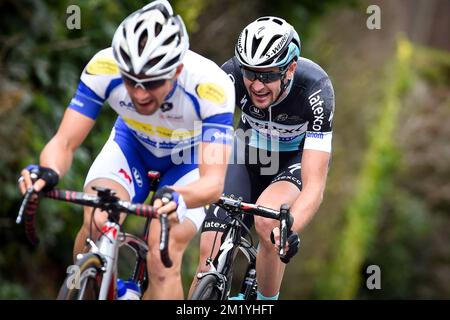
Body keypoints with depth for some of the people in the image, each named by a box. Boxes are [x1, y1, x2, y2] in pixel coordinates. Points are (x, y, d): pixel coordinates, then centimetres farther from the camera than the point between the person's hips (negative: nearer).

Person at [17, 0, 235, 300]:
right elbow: (65, 142, -27)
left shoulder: (211, 86, -38)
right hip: (133, 144, 2)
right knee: (96, 222, -26)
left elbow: (214, 181, -43)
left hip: (190, 159, -2)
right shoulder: (104, 68, -32)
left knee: (163, 258, -22)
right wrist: (48, 172, -51)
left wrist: (178, 197, -65)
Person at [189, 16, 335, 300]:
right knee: (211, 257, -14)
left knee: (267, 220, -33)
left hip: (298, 157, -2)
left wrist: (289, 229, -57)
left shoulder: (315, 89, -35)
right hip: (250, 150, 2)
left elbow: (314, 186, -39)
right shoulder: (231, 75, -30)